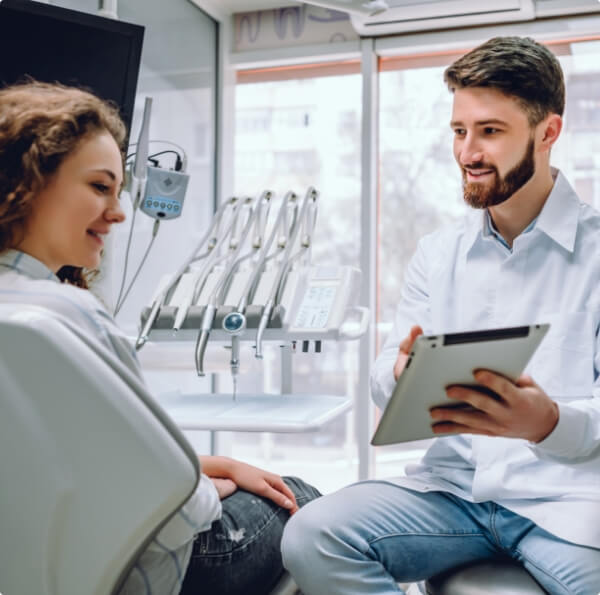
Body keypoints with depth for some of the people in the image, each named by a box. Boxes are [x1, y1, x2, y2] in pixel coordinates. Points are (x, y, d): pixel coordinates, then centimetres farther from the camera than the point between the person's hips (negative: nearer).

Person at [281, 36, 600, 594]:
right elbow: (386, 375, 9)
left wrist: (550, 422, -28)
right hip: (454, 483, 4)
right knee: (310, 537, -19)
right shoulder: (437, 253, 13)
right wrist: (401, 375, -15)